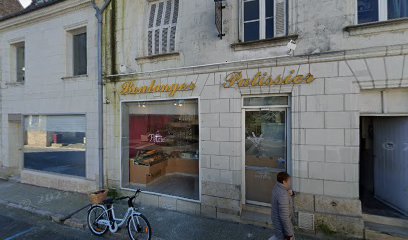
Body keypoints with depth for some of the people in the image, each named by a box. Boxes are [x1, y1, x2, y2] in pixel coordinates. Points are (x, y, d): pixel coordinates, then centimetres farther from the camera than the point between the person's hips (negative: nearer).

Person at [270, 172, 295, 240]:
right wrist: (289, 233, -22)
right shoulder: (282, 195, -33)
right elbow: (284, 216, -31)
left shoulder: (277, 187, -4)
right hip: (282, 224, -9)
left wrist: (291, 192, -8)